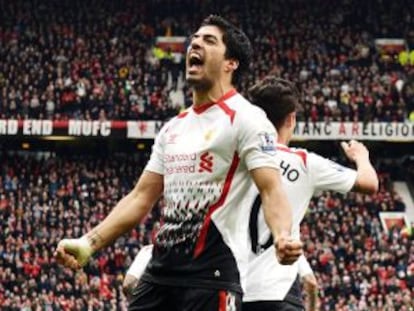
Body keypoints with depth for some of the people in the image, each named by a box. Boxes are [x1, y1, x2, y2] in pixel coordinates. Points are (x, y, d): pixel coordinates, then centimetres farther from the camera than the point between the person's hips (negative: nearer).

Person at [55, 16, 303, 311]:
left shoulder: (245, 118, -6)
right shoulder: (173, 128, 18)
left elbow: (271, 190, -16)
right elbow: (142, 197, 20)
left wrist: (283, 237, -36)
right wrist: (88, 242, 11)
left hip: (212, 273, -8)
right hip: (162, 267, 8)